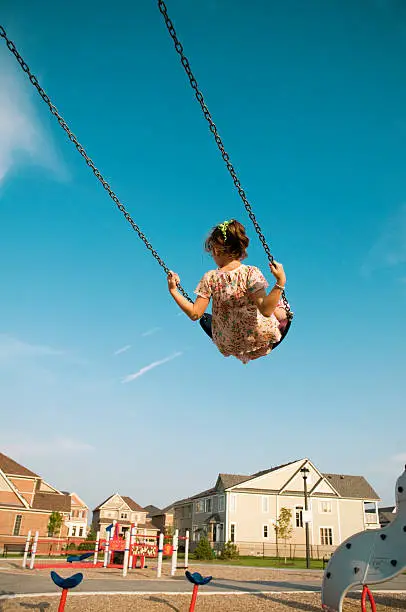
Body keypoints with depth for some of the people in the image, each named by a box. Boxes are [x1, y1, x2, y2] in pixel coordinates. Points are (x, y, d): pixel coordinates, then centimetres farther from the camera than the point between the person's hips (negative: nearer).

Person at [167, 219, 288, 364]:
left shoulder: (209, 278, -17)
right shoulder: (251, 273, -23)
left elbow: (194, 314, -13)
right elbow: (266, 310, -29)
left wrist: (173, 291, -6)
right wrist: (280, 282, -31)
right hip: (259, 338, -2)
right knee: (279, 304, 25)